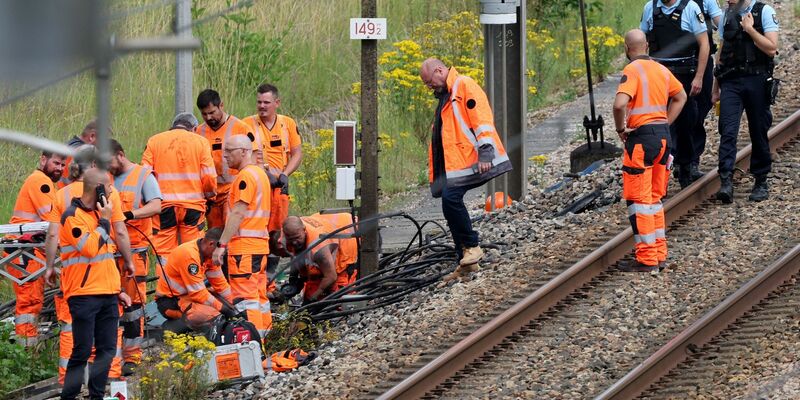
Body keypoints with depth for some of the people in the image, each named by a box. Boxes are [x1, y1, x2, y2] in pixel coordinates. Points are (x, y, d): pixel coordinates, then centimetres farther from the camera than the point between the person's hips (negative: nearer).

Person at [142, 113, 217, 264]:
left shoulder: (154, 141, 6)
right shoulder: (200, 142, 3)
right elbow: (209, 176, -2)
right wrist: (210, 195, 16)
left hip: (164, 206, 0)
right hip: (193, 206, 0)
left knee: (164, 252, 3)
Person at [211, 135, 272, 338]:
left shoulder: (245, 176, -12)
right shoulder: (260, 173, 20)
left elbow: (238, 214, -18)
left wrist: (221, 245, -18)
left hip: (244, 246, -10)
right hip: (260, 245, 10)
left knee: (245, 298, -11)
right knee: (259, 296, 13)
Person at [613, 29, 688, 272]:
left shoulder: (632, 71, -12)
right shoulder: (660, 69, 11)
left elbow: (620, 104, -27)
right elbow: (680, 96, 26)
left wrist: (621, 129, -10)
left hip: (642, 137, -8)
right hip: (663, 135, 8)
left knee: (639, 200, -2)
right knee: (654, 198, 17)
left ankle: (647, 259, -3)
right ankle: (659, 254, 18)